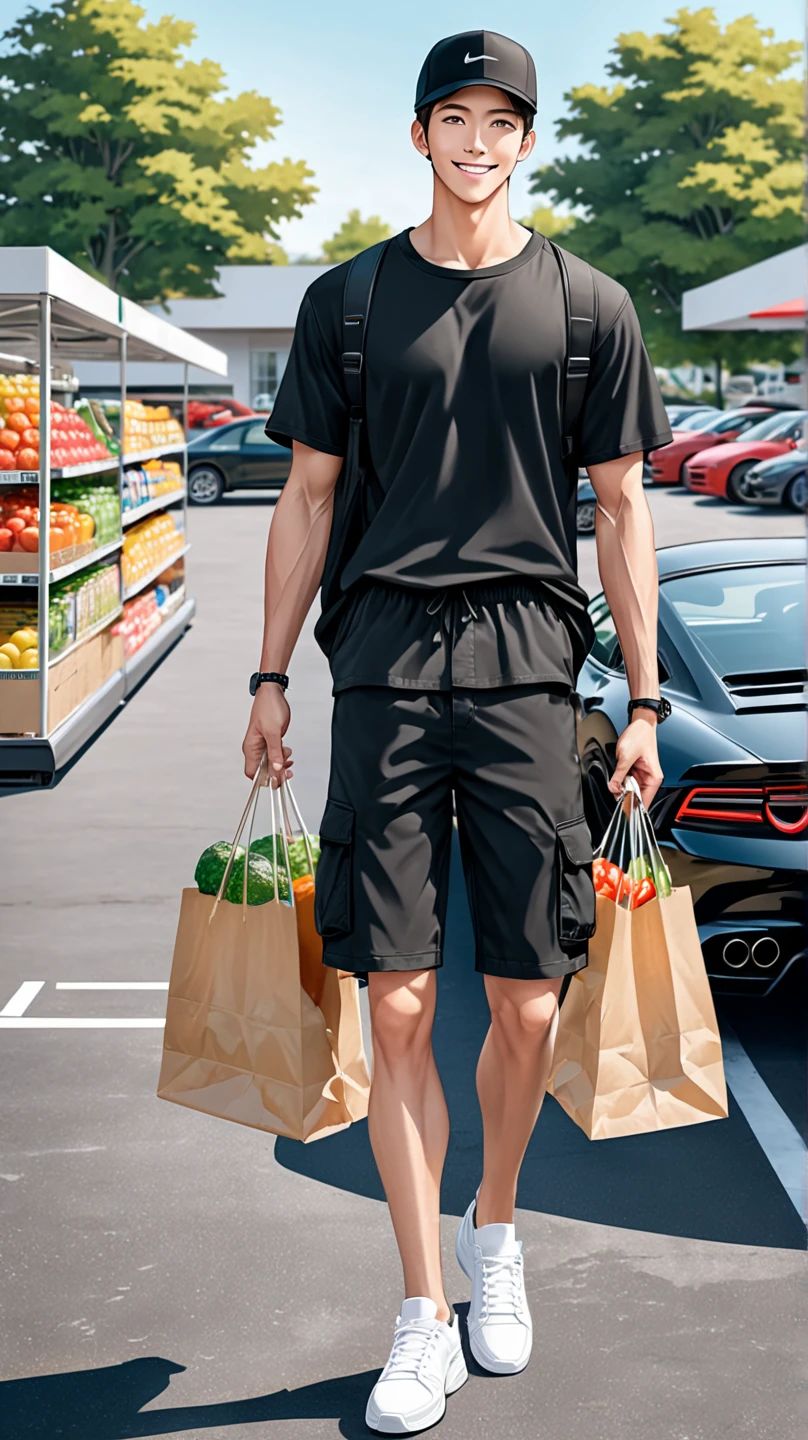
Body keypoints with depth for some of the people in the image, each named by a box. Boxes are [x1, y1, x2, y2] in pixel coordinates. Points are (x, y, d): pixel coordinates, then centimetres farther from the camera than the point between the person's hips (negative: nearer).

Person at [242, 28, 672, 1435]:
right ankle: (425, 1315, 11)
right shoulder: (349, 300, 10)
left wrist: (645, 703, 5)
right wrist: (269, 679, 8)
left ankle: (495, 1228, 31)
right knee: (398, 1004, -1)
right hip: (385, 659, 0)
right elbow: (306, 499, 12)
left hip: (530, 664, 0)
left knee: (529, 1008, 2)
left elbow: (621, 510, 10)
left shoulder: (589, 307, 9)